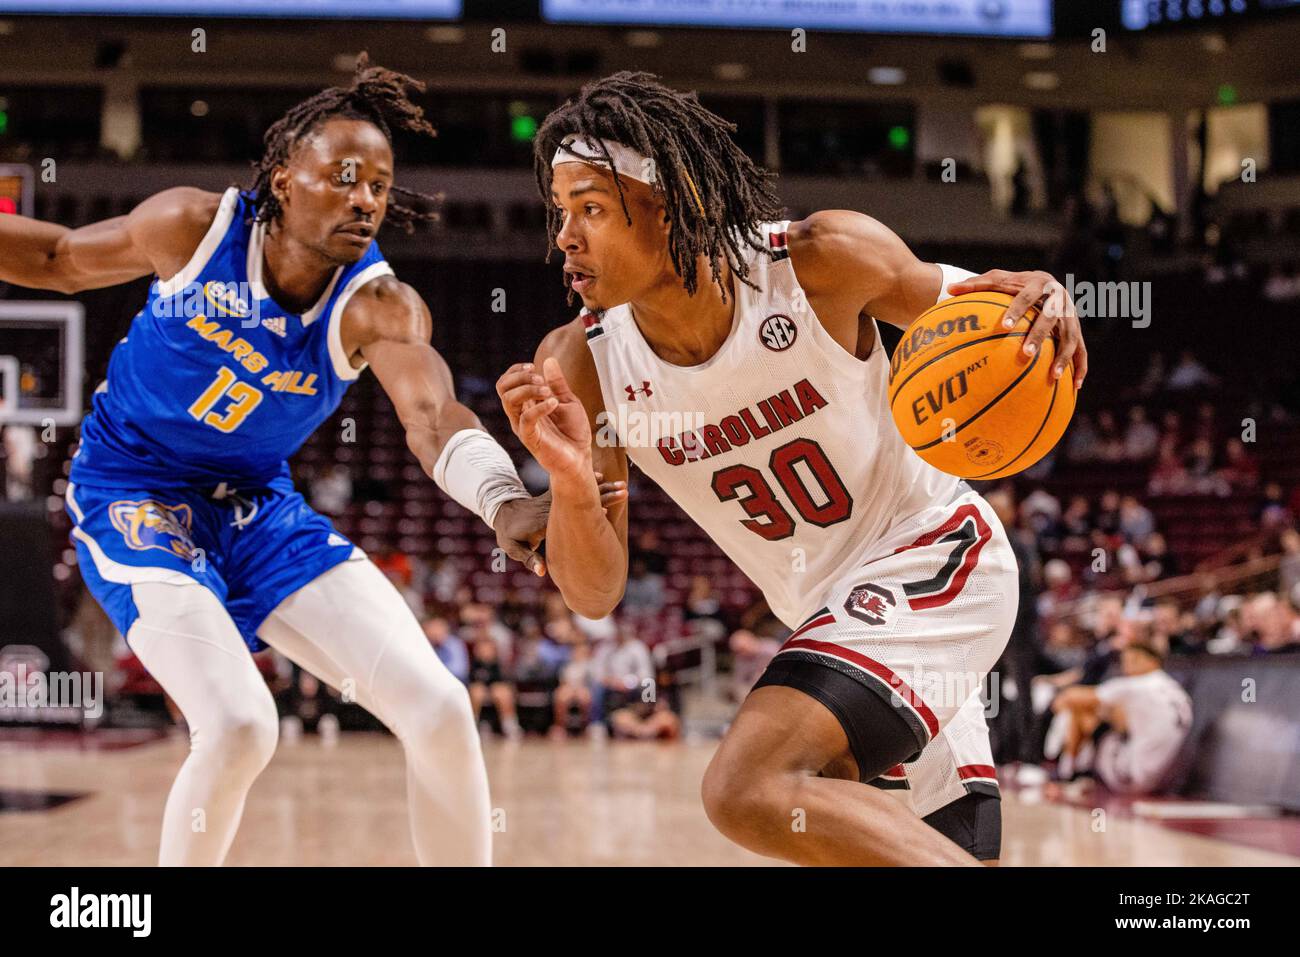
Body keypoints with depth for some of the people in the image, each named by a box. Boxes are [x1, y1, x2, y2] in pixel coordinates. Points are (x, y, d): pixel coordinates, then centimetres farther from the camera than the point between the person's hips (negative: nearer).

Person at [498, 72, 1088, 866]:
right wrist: (572, 481, -29)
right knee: (932, 850, 18)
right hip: (832, 610, 6)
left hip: (932, 553, -6)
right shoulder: (579, 366, -11)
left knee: (751, 789, -26)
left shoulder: (822, 262, -20)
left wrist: (1041, 303, -25)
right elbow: (596, 594, -8)